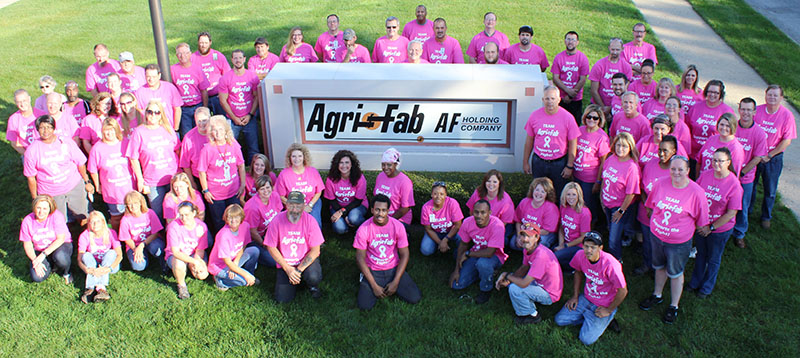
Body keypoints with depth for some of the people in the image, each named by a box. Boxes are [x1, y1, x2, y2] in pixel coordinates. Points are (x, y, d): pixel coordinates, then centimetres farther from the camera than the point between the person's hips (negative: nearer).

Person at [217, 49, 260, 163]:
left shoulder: (252, 76, 1)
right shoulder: (225, 78, -4)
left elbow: (257, 96, 5)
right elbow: (223, 100, -2)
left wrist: (250, 115, -5)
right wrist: (234, 118, -6)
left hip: (250, 119, 1)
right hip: (232, 120, -1)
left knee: (253, 148, 3)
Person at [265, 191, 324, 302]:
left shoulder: (309, 220, -15)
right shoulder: (277, 220, -14)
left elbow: (315, 250, -13)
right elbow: (271, 248, -7)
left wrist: (299, 270, -20)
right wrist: (287, 268, -13)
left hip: (307, 260, -1)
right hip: (285, 263, 1)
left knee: (313, 277, -33)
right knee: (282, 299, -9)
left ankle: (313, 285, 7)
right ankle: (296, 279, 23)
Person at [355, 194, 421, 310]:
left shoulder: (398, 226, -11)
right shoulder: (364, 229, -15)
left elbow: (404, 255, -6)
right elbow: (360, 258, -10)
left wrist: (395, 282, -13)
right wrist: (374, 285, -15)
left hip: (393, 269, 1)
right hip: (372, 271, -1)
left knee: (415, 298, -15)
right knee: (364, 306, -19)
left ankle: (392, 287, 14)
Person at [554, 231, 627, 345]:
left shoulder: (610, 264, -31)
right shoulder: (580, 256, -14)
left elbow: (623, 291, -21)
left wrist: (609, 310, -12)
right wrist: (575, 296, 6)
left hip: (604, 305, -5)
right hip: (586, 298, 6)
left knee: (586, 340, -13)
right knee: (559, 320, -2)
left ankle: (606, 320, 10)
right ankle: (589, 319, 11)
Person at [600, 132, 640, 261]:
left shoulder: (632, 167, -23)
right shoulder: (610, 159, -4)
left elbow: (631, 193, -20)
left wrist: (621, 211, -14)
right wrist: (601, 196, 13)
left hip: (620, 206, -6)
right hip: (607, 204, 6)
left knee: (614, 240, -1)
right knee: (611, 230, 22)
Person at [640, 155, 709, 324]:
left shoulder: (696, 192, -21)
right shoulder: (660, 184, -11)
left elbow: (701, 221, -9)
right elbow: (651, 206, 7)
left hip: (679, 242, -4)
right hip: (656, 235, 4)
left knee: (675, 273, 15)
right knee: (659, 267, 25)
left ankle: (674, 306, 35)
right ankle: (657, 296, 48)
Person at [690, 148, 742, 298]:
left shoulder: (734, 184, -22)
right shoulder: (705, 175, -10)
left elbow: (731, 213, -18)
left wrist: (711, 228, -16)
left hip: (720, 229, -3)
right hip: (700, 225, 3)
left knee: (713, 259, 18)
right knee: (700, 254, 24)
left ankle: (707, 287, 40)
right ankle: (695, 282, 46)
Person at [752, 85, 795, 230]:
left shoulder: (787, 115, -11)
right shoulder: (757, 110, -7)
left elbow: (787, 140, -10)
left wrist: (769, 155, -13)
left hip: (773, 158, -1)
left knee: (770, 190, 11)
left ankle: (766, 217, 29)